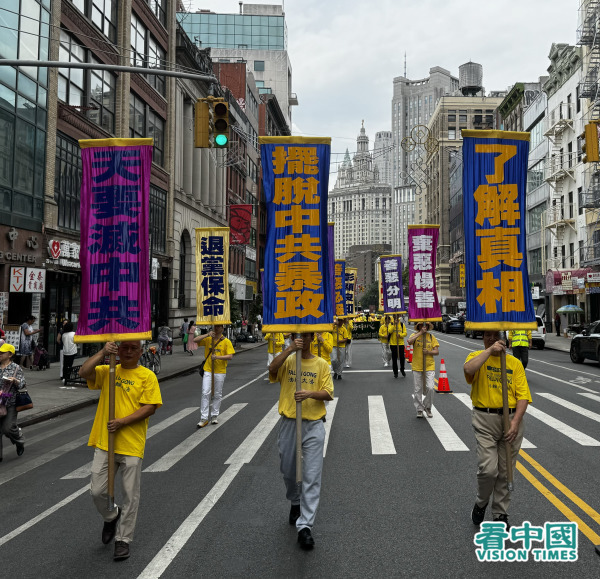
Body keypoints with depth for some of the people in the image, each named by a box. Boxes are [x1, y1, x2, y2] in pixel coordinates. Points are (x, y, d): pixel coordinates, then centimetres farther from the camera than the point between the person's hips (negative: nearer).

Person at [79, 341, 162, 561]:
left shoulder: (147, 376, -3)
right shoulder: (107, 371, 8)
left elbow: (150, 407, -10)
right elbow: (83, 372, -8)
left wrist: (122, 422, -17)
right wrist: (102, 353, -16)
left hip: (131, 445, -3)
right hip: (104, 442, 3)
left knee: (130, 495, 5)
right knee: (97, 492, 6)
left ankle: (123, 539, 22)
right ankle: (111, 517, 38)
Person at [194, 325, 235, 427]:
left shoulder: (226, 342, -1)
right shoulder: (208, 339, 6)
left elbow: (230, 356, -9)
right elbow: (195, 340, -5)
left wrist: (217, 357, -21)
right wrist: (207, 335, -15)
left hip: (220, 372, -1)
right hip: (208, 370, 1)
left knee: (217, 395, 8)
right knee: (205, 394, -6)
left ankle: (215, 416, 21)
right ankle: (204, 418, -3)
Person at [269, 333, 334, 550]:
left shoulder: (321, 364, 4)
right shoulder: (286, 361, 4)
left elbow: (328, 393, -2)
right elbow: (272, 369, -17)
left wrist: (310, 394, -20)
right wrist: (290, 350, -23)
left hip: (313, 425, -1)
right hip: (288, 423, 2)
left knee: (312, 476, -5)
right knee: (288, 471, 16)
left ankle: (305, 526, -1)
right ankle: (295, 504, 43)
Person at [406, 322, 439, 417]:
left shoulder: (431, 337, 6)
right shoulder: (415, 335, 1)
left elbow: (437, 351, 4)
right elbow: (409, 341, -23)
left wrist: (428, 352, -14)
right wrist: (420, 333, -19)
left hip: (429, 367, 1)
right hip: (417, 367, 0)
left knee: (430, 388, -9)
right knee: (418, 390, 6)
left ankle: (427, 407, 13)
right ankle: (419, 409, 20)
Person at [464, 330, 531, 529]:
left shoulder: (515, 363, 8)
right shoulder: (477, 356, 3)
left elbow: (523, 396, 0)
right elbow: (468, 369, -23)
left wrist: (515, 423, -12)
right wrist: (489, 350, -19)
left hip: (512, 419, 3)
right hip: (485, 419, -2)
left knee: (505, 472, 9)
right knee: (488, 469, -10)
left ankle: (500, 514, 27)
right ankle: (481, 503, 20)